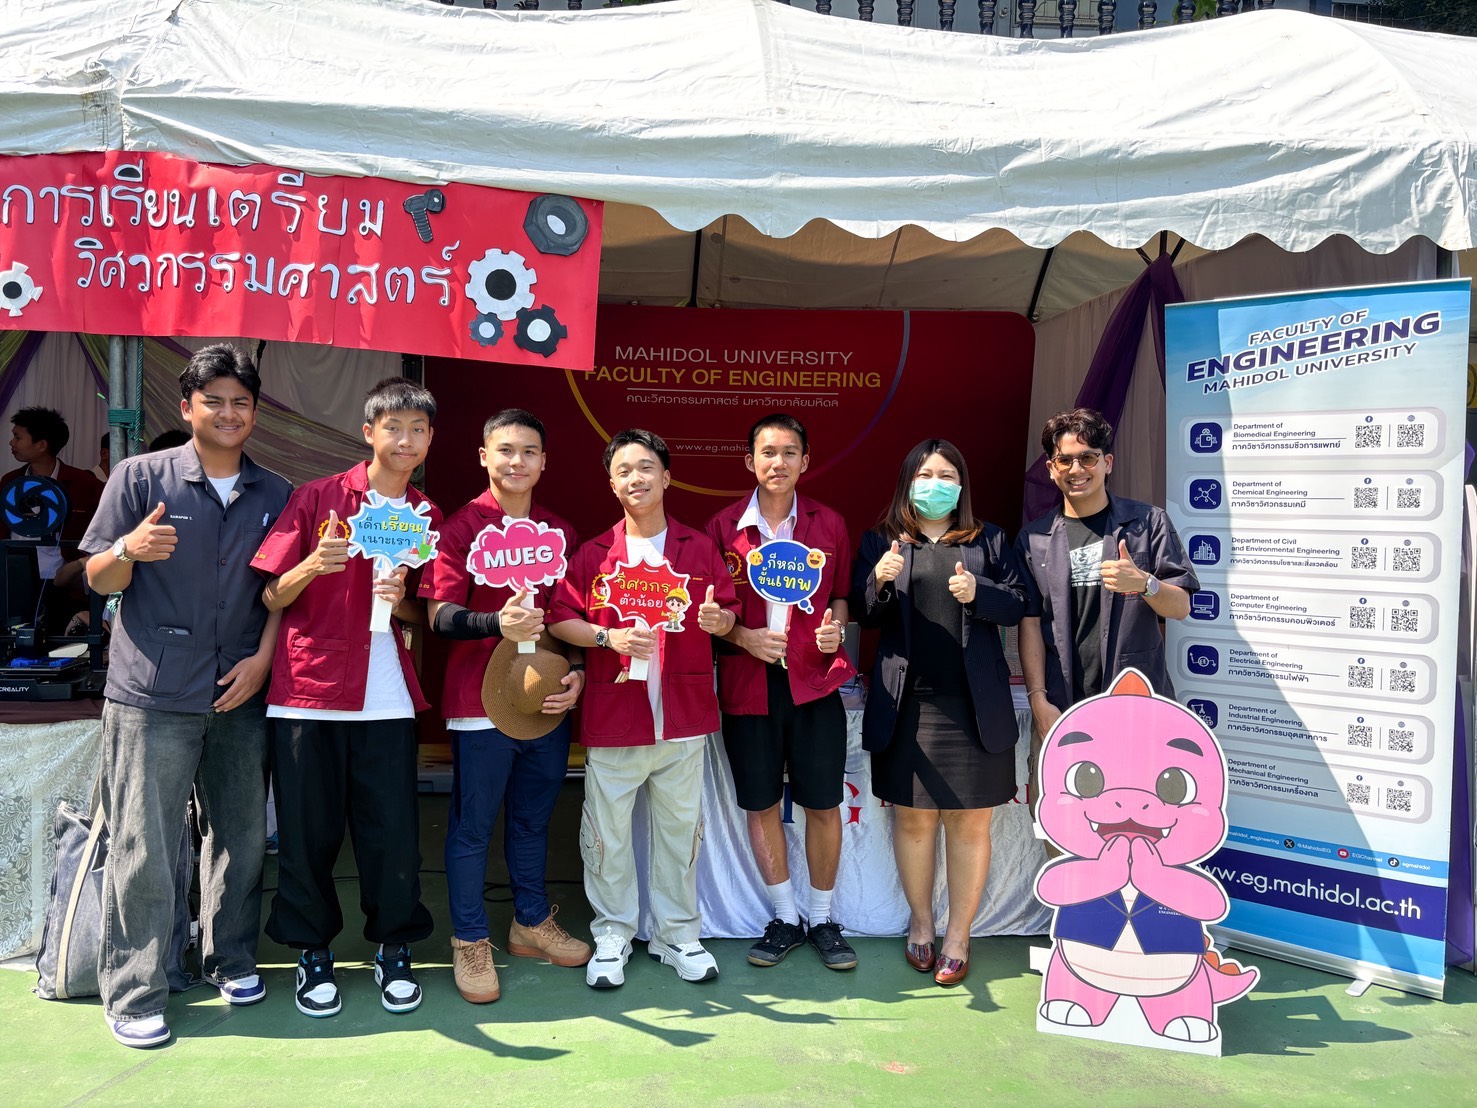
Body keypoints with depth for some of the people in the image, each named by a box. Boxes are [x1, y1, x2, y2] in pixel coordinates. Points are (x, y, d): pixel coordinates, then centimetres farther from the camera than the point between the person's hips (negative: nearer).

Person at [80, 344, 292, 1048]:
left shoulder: (274, 495, 10)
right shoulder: (141, 477, 0)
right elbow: (99, 578, 0)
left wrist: (263, 656, -2)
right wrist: (130, 549, -22)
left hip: (241, 695, 3)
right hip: (153, 695, -3)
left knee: (241, 835, 10)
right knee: (143, 848, -1)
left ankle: (231, 959, 28)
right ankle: (133, 995, 12)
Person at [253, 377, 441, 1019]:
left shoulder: (428, 516, 10)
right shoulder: (318, 497, 1)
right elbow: (272, 597, 0)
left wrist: (400, 601, -8)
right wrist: (313, 565, -20)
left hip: (387, 696, 2)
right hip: (309, 686, -1)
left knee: (393, 828, 3)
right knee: (308, 828, 6)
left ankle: (394, 948, 22)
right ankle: (313, 951, 25)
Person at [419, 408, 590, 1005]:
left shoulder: (560, 531, 9)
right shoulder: (463, 526, -5)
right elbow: (440, 614, -12)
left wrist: (577, 672, -1)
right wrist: (497, 624, -30)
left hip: (548, 703, 5)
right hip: (481, 704, -4)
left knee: (533, 820, 18)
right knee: (472, 826, 6)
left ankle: (531, 923, 34)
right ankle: (470, 942, 21)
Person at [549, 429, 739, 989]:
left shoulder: (699, 548, 6)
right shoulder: (593, 554, 2)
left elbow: (728, 613, 9)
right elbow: (559, 619, -2)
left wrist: (719, 619, -14)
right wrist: (607, 637, -18)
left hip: (683, 715, 1)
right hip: (612, 717, -1)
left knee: (680, 827, 12)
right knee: (607, 832, 6)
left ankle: (678, 934, 28)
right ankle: (612, 936, 23)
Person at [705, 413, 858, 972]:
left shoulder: (828, 523, 5)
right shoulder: (724, 526, 1)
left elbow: (841, 596, 14)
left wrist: (835, 626, -7)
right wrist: (743, 636, -11)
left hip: (815, 681, 0)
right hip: (748, 685, 0)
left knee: (823, 803, 5)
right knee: (761, 804, 9)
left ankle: (822, 918, 24)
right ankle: (785, 917, 27)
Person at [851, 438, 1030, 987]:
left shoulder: (989, 540, 9)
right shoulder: (881, 540, 8)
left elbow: (1018, 604, 5)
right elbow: (863, 613, 5)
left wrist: (979, 592, -14)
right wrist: (881, 580, -15)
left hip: (973, 705, 0)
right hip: (906, 703, 0)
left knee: (970, 823, 4)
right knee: (913, 818, 8)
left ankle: (958, 937, 18)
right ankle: (920, 925, 26)